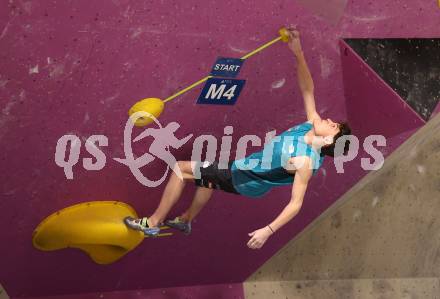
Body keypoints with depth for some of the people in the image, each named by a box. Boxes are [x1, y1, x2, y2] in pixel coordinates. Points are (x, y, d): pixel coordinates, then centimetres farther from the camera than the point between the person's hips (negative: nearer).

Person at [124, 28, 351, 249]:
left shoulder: (306, 161, -34)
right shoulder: (312, 124, -13)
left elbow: (296, 203, -32)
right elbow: (307, 90, -10)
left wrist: (268, 231, -37)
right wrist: (298, 53, -24)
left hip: (241, 180, -8)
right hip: (245, 167, 8)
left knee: (180, 168, -4)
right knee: (206, 174, 34)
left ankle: (153, 222, 10)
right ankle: (186, 220, 53)